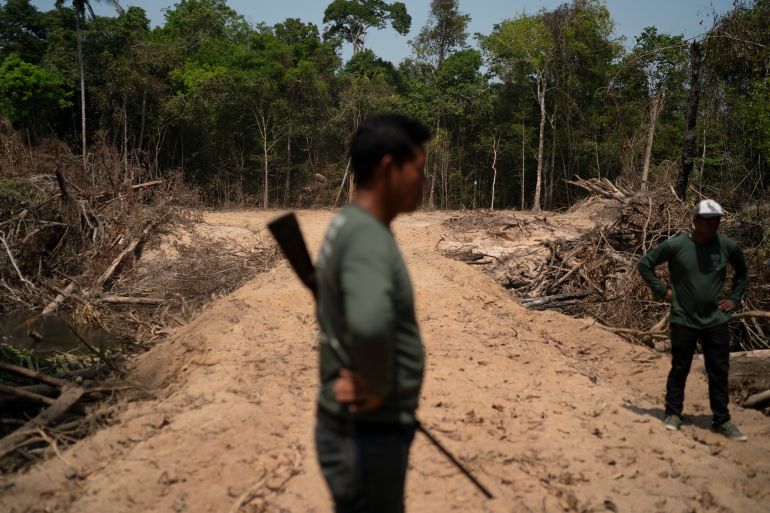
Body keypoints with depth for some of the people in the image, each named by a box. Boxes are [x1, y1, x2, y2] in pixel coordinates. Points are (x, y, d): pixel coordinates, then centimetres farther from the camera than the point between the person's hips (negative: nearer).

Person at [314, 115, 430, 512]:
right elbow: (369, 323, -45)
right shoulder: (366, 236, -25)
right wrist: (378, 386, -26)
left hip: (364, 428, 10)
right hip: (366, 435, -10)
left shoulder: (350, 225, 6)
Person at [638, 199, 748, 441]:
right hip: (683, 321, -2)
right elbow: (645, 264, -1)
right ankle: (673, 414, 23)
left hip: (717, 321, 2)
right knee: (679, 369, 9)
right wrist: (661, 291, -4)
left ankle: (722, 421, 19)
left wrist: (735, 298, 8)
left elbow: (742, 271, 17)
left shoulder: (728, 246, -2)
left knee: (719, 372, 8)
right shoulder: (675, 245, -10)